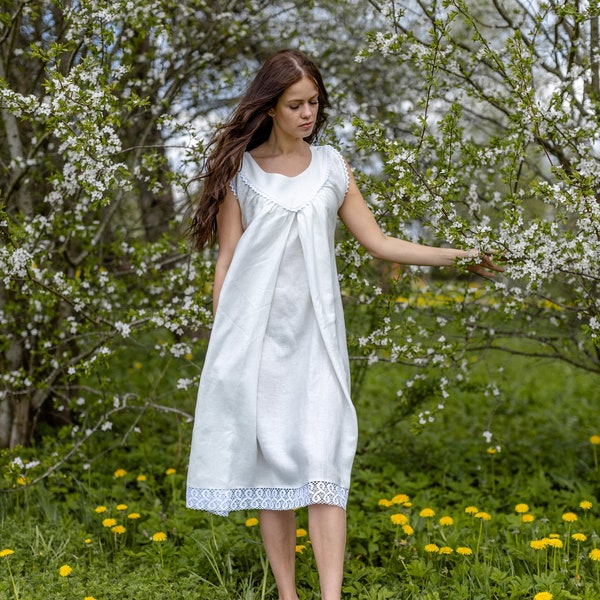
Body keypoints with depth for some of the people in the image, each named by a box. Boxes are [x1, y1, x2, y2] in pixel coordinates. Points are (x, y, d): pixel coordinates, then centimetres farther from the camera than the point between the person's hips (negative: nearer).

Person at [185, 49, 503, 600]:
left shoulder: (331, 166, 10)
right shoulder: (240, 169, 4)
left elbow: (378, 242, 9)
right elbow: (226, 259, 4)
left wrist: (456, 256, 1)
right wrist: (223, 342, 1)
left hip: (315, 333, 1)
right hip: (257, 332, -1)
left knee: (322, 462, -9)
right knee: (270, 461, 3)